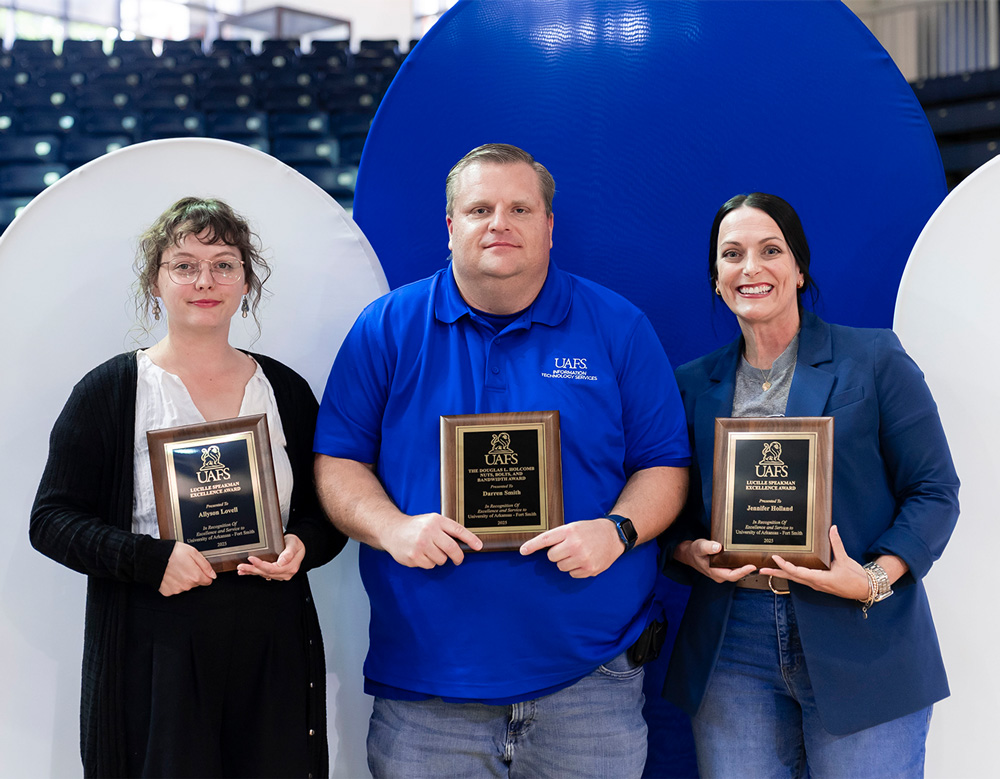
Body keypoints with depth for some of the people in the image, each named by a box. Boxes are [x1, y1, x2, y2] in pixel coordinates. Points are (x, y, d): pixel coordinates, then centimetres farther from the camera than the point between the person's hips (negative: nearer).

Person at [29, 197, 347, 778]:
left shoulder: (286, 390, 9)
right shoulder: (109, 392, 1)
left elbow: (327, 512, 14)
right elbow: (52, 520, -2)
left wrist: (302, 546, -9)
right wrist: (150, 559, -17)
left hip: (274, 654, 3)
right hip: (153, 658, -2)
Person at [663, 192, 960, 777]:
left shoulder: (874, 359, 2)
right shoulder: (694, 386, 12)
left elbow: (935, 491, -1)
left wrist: (874, 579, -15)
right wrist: (693, 552, -8)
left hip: (856, 643, -2)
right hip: (733, 649, 3)